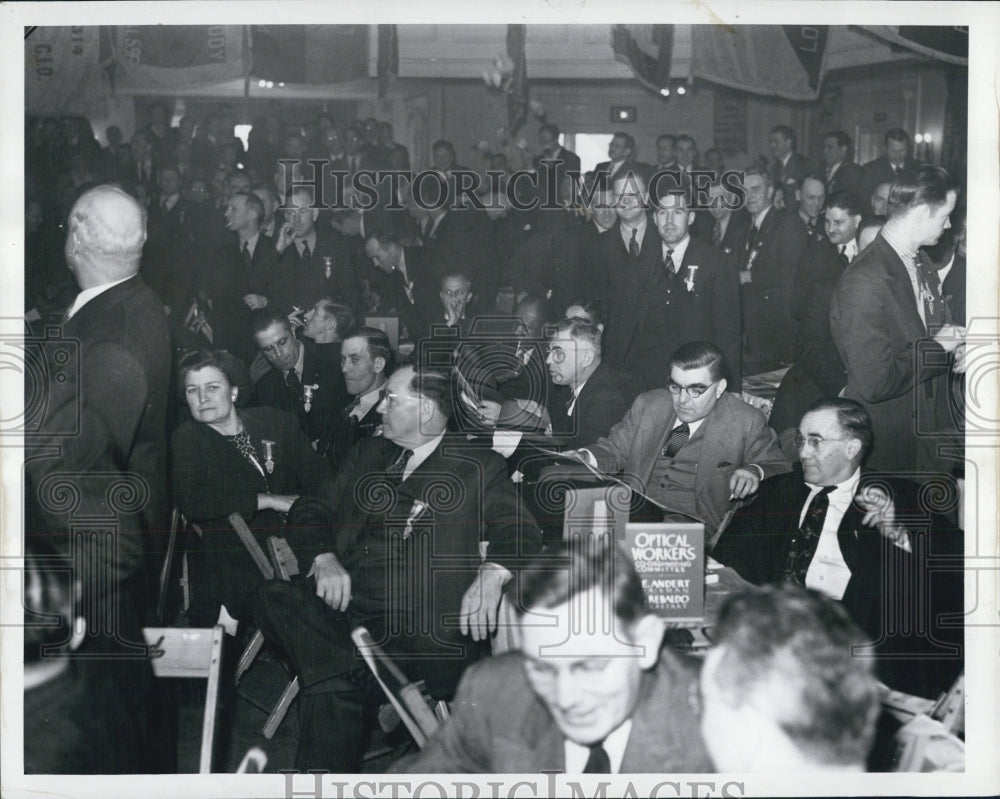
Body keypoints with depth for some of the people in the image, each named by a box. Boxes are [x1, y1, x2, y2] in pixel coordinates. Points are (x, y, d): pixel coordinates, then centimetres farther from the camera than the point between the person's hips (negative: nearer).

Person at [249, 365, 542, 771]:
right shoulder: (367, 455, 24)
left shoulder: (479, 467, 10)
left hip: (421, 627, -5)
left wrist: (491, 575, -22)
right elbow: (313, 513, 20)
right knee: (273, 598, -25)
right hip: (345, 606, 5)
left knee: (333, 686, -31)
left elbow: (518, 531, 0)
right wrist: (324, 557, -3)